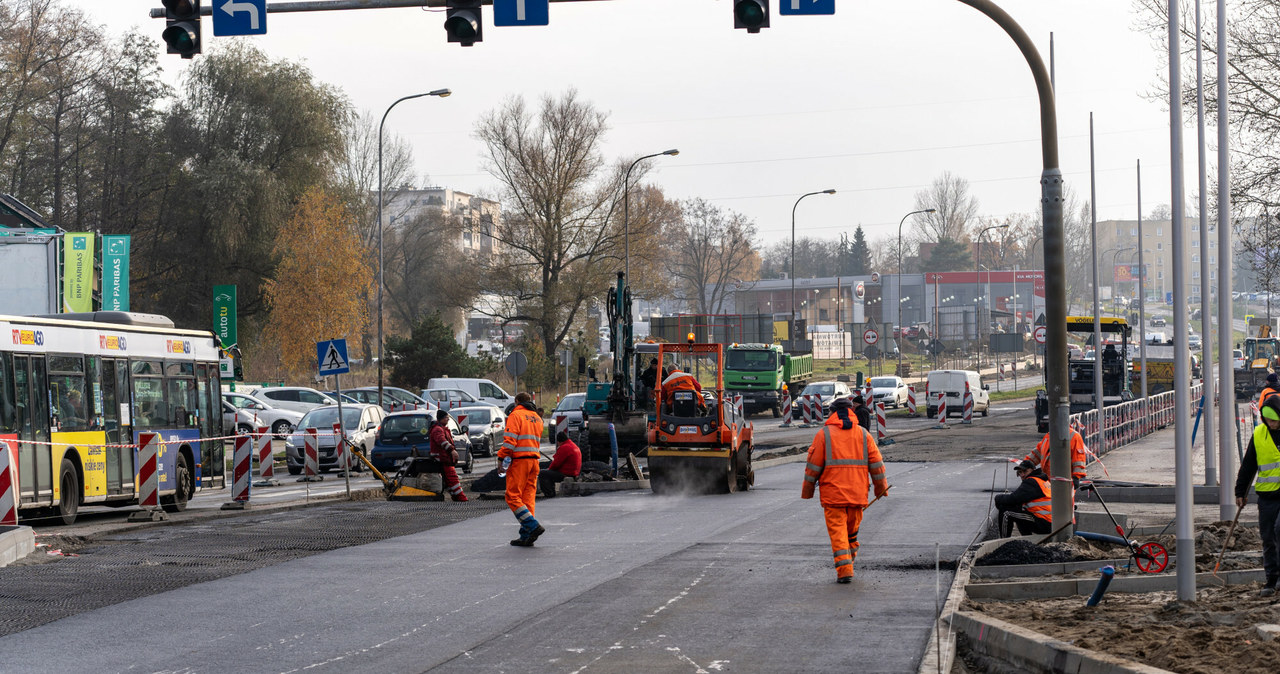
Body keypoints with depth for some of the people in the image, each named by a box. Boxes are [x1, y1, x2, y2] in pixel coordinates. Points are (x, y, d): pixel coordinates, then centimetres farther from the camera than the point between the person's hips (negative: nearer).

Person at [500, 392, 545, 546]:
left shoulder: (516, 415, -4)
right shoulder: (538, 419, 19)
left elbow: (510, 441, -13)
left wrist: (504, 461, -11)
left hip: (519, 461, -7)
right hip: (534, 460, 7)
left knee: (513, 496, -5)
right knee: (528, 497, 8)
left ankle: (533, 526, -18)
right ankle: (526, 536, 5)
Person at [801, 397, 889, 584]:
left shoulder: (824, 434, -1)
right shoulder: (863, 434, 7)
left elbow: (813, 466, -2)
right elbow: (876, 463, 8)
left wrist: (807, 490, 8)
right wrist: (881, 488, 18)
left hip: (832, 493, -3)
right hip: (857, 492, 3)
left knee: (837, 531, -2)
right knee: (852, 529, 18)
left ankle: (844, 569, -12)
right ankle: (850, 558, 28)